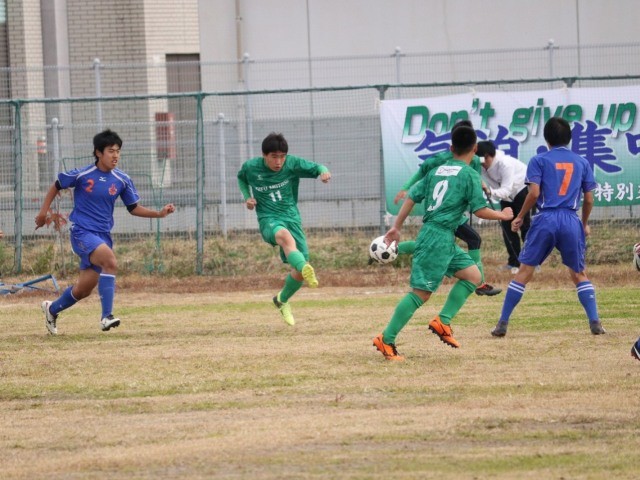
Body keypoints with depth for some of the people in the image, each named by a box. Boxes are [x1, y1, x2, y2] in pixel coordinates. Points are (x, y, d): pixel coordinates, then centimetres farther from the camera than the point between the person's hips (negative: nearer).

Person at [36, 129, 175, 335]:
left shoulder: (122, 180, 1)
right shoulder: (81, 175, -9)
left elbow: (133, 208, 10)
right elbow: (57, 186, 7)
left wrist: (159, 213, -3)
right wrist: (44, 211, 4)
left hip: (103, 236, 5)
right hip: (82, 232, -5)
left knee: (84, 289, 10)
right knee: (110, 261, -31)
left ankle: (52, 309, 39)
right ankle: (106, 316, -32)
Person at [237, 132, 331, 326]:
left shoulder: (292, 164, -4)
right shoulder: (251, 167, -2)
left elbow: (317, 168, -1)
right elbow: (241, 178, 20)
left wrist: (324, 172, -26)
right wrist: (247, 197, 3)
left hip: (292, 217, 3)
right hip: (269, 220, -3)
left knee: (299, 272, -4)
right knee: (285, 236, -41)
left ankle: (282, 300, 28)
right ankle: (306, 269, -68)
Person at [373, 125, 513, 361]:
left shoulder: (437, 170, 15)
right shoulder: (470, 175, -6)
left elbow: (412, 196, 15)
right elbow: (480, 210, -8)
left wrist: (396, 227, 21)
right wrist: (502, 215, 11)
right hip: (440, 237, -8)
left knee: (473, 275, 12)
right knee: (421, 292, -8)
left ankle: (443, 321, 4)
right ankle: (386, 340, -9)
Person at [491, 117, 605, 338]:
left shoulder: (539, 160, 3)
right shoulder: (582, 163, 12)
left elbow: (534, 193, -8)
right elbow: (589, 199, 12)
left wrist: (520, 217, 5)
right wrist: (585, 224, 27)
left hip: (545, 220, -2)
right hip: (571, 221, 2)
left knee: (524, 272, 2)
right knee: (579, 274, 14)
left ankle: (503, 323, 1)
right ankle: (595, 322, 2)